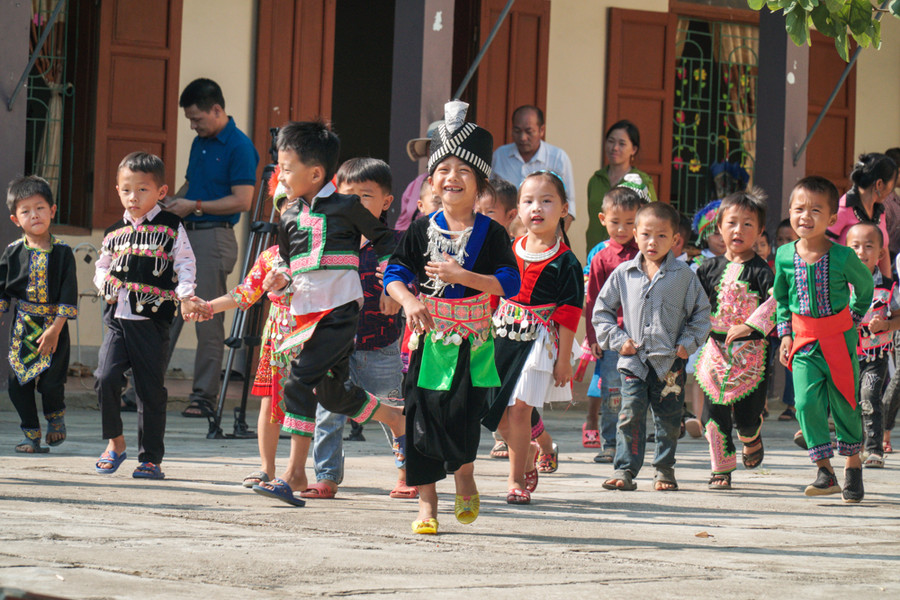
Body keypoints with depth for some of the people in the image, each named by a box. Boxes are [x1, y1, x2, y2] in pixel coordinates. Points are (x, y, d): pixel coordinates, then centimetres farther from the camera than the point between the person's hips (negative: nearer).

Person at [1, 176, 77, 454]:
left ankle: (56, 418, 21)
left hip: (54, 325, -2)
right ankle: (31, 435, 14)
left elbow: (68, 293, -6)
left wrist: (55, 328, -11)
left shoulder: (62, 251, -3)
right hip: (22, 326, 3)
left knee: (51, 381, -10)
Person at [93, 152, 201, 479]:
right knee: (106, 378, -13)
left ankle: (151, 458, 10)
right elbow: (101, 268, 24)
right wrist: (105, 283, 2)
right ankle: (115, 441, 7)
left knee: (151, 390, 1)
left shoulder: (171, 228, 3)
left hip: (152, 321, -3)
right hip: (117, 318, 3)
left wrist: (185, 295, -17)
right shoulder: (114, 233, 14)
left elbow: (185, 265, -1)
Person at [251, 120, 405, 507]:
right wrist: (283, 279, 2)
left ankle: (294, 474, -17)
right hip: (307, 312, 7)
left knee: (300, 381, -18)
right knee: (334, 393, 13)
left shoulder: (345, 207, -5)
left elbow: (385, 240, 8)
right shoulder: (289, 217, 12)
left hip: (341, 311, -7)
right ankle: (396, 419, 39)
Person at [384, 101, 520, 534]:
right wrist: (409, 301, -15)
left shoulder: (490, 233, -1)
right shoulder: (422, 231, 5)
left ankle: (465, 478, 20)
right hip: (428, 338, 2)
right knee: (423, 417, 0)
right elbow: (395, 274, 5)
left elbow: (509, 282, -8)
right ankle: (426, 502, 8)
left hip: (472, 342, -2)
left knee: (463, 414, -10)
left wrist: (462, 276, -18)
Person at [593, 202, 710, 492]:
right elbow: (602, 311, 11)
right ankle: (625, 470, -4)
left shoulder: (684, 275, 1)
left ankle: (665, 470, 20)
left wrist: (687, 343, -5)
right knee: (631, 415, -8)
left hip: (670, 362, 0)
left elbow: (701, 313, 6)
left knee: (668, 419, 7)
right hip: (634, 360, 0)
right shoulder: (624, 274, 4)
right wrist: (618, 340, -1)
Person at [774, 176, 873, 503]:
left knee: (843, 402, 5)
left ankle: (853, 465, 26)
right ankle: (825, 470, -4)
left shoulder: (843, 257, -13)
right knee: (807, 402, -12)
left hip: (839, 340, -2)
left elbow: (865, 286, 7)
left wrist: (854, 318, 4)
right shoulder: (784, 256, -4)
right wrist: (785, 333, 6)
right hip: (804, 341, 2)